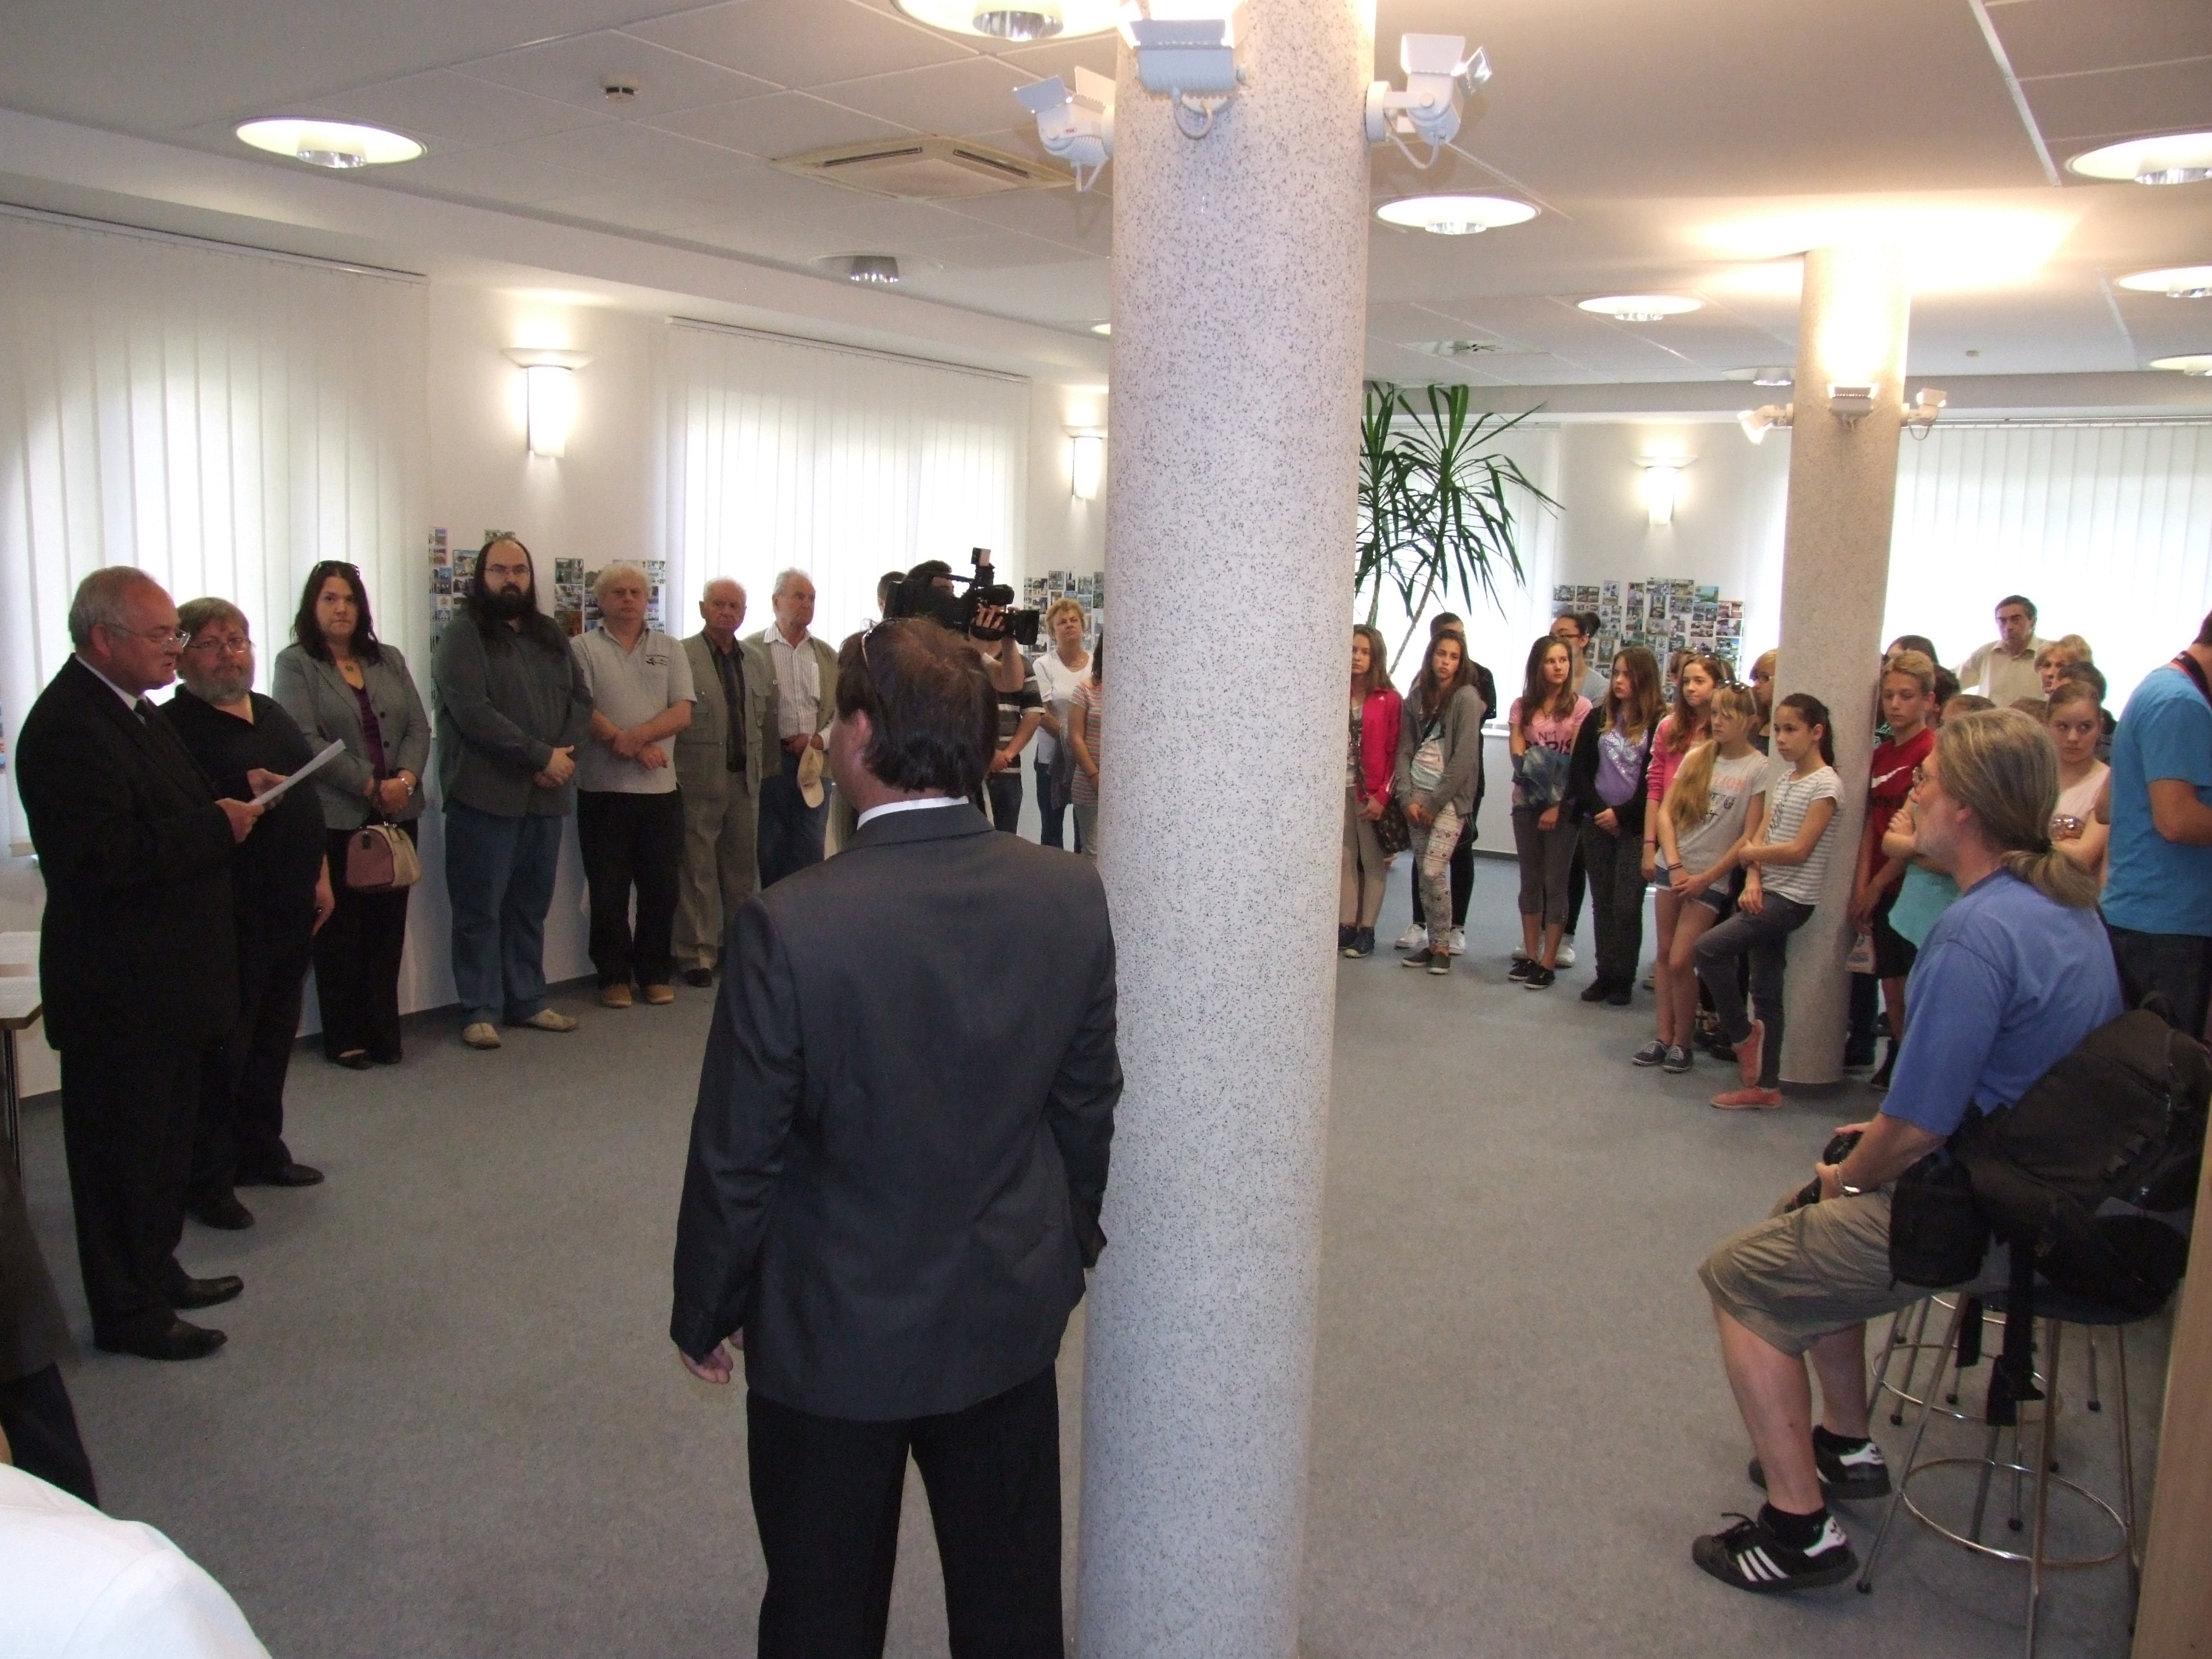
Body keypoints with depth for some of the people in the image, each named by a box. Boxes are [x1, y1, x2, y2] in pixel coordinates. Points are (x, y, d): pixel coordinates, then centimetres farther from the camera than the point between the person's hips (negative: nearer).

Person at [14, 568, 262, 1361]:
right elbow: (100, 855, -30)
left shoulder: (132, 709, 11)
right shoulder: (68, 727, -21)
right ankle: (125, 1310, 18)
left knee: (163, 1138, 21)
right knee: (121, 1148, 4)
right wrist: (217, 825, -23)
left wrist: (230, 799, 2)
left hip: (167, 976, 10)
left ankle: (156, 1272, 36)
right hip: (119, 989, -10)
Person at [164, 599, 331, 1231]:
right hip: (227, 910, -8)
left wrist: (320, 874, 17)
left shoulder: (270, 713, 14)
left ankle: (260, 1151, 30)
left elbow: (310, 800, 19)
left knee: (276, 1034, 16)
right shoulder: (174, 724, -10)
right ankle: (206, 1180, 10)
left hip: (291, 902, 8)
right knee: (223, 1043, -1)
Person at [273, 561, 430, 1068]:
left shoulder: (389, 660, 15)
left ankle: (383, 1032, 14)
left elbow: (418, 727, 8)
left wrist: (405, 779, -10)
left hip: (397, 816, 4)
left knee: (388, 927, 5)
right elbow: (306, 740, -11)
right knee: (341, 930, 2)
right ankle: (344, 1038, 11)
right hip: (334, 818, -4)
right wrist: (369, 785, -14)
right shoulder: (295, 664, 0)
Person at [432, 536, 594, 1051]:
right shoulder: (464, 636, -4)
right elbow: (473, 712, -15)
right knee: (481, 908, 1)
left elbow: (580, 698, 12)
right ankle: (480, 1011, 9)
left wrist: (566, 750, -7)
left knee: (532, 905, 12)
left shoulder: (551, 635, 15)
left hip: (546, 794, 6)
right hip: (486, 794, -6)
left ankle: (527, 1000, 22)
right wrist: (540, 755, -16)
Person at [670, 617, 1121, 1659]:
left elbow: (737, 1157, -15)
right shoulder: (1074, 897, -12)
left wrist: (703, 1315, 2)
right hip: (1012, 1316, 4)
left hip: (835, 1336, -3)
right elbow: (1087, 1106, 0)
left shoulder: (789, 926, -25)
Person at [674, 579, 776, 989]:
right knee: (698, 871, 1)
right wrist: (674, 772, -11)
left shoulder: (757, 659, 12)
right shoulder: (681, 656, -5)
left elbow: (768, 718, 13)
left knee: (743, 868, 11)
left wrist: (764, 767, 7)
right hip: (699, 781, -5)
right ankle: (698, 955, 9)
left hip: (745, 779, 5)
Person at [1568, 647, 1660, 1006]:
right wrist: (1598, 810, -6)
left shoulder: (1658, 724, -6)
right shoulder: (1598, 719, 9)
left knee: (1626, 906, -3)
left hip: (1635, 826, -4)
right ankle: (1605, 974, 14)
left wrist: (1622, 814, -10)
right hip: (1597, 825, 4)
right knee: (1602, 904, 8)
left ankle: (1623, 980, 6)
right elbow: (1579, 771, 6)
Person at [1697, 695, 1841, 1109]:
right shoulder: (1782, 780, 13)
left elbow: (1798, 850, -16)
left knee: (1709, 948, -19)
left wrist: (1750, 853, -3)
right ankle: (1766, 1087, 15)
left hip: (1792, 899, -8)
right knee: (1765, 990, 9)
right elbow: (1759, 836, 7)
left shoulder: (1825, 785, -11)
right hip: (1766, 894, 8)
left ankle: (1743, 1033, 0)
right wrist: (1753, 882, -8)